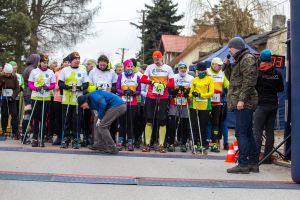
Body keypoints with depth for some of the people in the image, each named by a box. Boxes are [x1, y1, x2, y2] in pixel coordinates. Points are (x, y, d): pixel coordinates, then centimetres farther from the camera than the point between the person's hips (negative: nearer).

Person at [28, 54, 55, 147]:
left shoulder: (50, 72, 5)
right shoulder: (34, 71, 4)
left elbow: (53, 85, 5)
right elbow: (30, 84, 2)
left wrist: (47, 87, -16)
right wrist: (36, 88, -17)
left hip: (46, 98, 0)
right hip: (35, 98, 0)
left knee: (43, 119, 1)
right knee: (36, 118, 4)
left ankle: (41, 139, 6)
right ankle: (34, 138, 12)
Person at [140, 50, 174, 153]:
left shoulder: (168, 68, 7)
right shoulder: (150, 67, 10)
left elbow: (172, 83, 2)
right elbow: (143, 79, 2)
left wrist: (164, 85, -18)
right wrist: (152, 82, -14)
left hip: (163, 97, -1)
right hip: (150, 97, 1)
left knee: (162, 121, -2)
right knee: (149, 120, 0)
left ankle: (161, 145, 3)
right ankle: (147, 144, 4)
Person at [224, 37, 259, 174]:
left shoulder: (248, 58, -8)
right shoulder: (239, 60, 23)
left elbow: (249, 81, -18)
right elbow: (232, 79, 28)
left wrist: (242, 99, -23)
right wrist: (227, 66, 14)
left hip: (244, 102, -10)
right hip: (243, 103, 10)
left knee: (241, 133, -10)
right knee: (248, 133, 12)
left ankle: (243, 164, -8)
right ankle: (253, 163, 17)